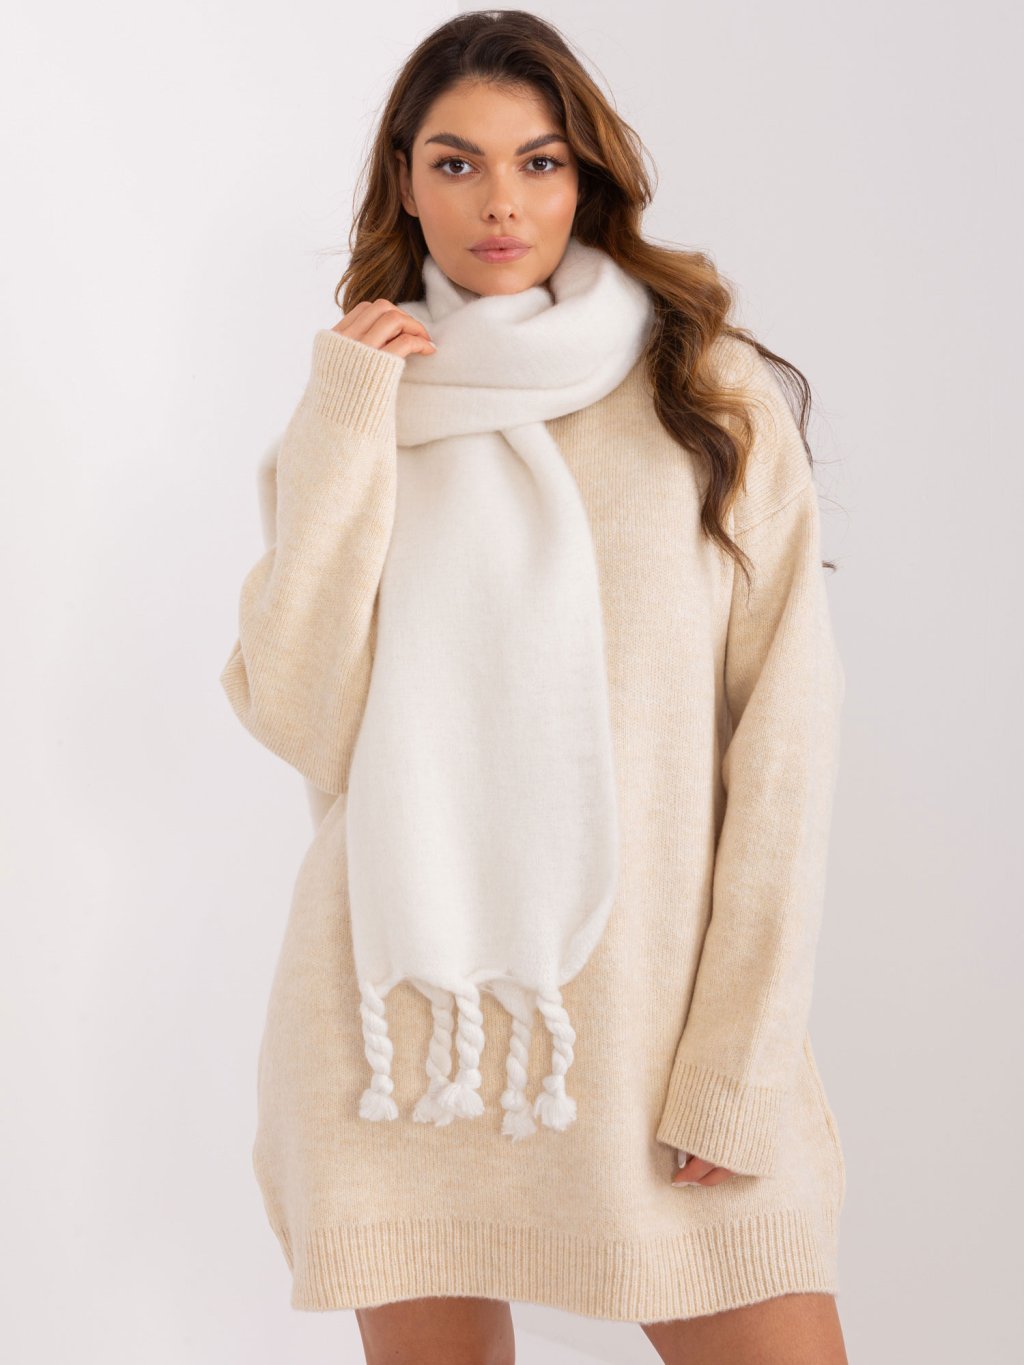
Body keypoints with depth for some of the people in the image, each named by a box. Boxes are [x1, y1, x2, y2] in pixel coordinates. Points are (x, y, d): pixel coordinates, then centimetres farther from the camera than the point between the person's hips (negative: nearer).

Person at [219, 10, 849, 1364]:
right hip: (403, 1014, 1)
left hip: (659, 1025, -1)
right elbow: (301, 718, -5)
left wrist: (745, 1065, -8)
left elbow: (785, 738, -2)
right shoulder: (355, 418, 9)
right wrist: (347, 427, -7)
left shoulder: (717, 396, 3)